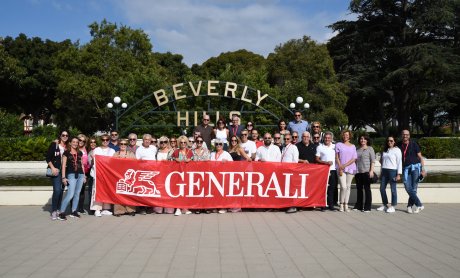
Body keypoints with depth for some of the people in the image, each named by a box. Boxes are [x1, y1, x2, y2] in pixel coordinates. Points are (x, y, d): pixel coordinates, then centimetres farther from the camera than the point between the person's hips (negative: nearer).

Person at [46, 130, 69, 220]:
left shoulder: (67, 147, 11)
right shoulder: (54, 145, -1)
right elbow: (48, 158, -4)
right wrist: (52, 168, -13)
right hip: (55, 171, -5)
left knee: (61, 190, 5)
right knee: (57, 190, -14)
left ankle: (58, 210, 16)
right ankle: (53, 211, -4)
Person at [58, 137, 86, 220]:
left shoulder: (80, 153, 14)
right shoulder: (66, 152, 0)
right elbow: (64, 165, -3)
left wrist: (84, 175, 14)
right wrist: (63, 177, -9)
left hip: (80, 174, 5)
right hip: (71, 175, -5)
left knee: (77, 194, 8)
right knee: (70, 194, -13)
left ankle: (74, 211, 17)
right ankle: (62, 213, -7)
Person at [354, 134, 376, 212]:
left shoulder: (370, 149, 4)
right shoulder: (357, 150, 16)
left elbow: (373, 160, -3)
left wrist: (371, 170, -12)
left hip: (366, 171, -5)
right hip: (358, 172, 5)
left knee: (367, 189, -3)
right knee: (359, 189, 9)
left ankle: (367, 207, 0)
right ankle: (358, 206, 16)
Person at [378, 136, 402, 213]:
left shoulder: (397, 150, -2)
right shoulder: (385, 150, 16)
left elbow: (399, 162, -6)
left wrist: (398, 174, -12)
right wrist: (381, 172, 16)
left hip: (392, 171, -7)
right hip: (384, 171, 7)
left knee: (393, 189, -2)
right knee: (382, 188, 8)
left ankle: (392, 206, 6)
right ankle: (385, 205, 20)